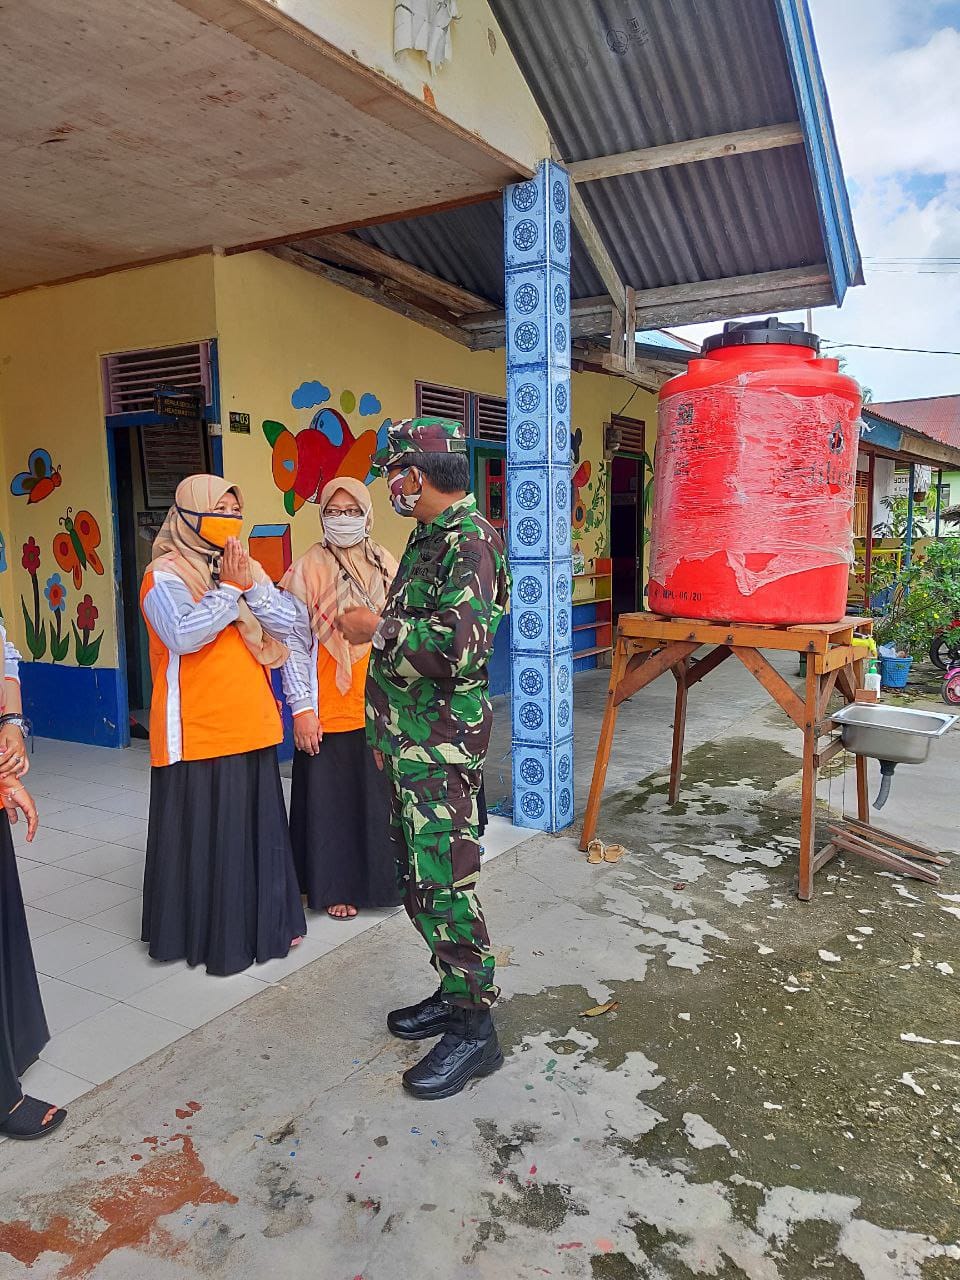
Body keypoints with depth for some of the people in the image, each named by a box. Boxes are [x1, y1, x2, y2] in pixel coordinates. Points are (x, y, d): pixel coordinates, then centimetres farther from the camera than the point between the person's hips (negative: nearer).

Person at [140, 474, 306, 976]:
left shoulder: (246, 567, 11)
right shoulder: (165, 575, -7)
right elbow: (184, 635, -25)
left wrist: (249, 585, -12)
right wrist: (229, 588, -18)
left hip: (251, 725, 6)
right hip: (197, 731, -6)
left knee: (258, 826, 13)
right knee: (203, 832, 3)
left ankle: (265, 920, 28)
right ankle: (204, 931, 19)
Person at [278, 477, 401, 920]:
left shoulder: (387, 567, 7)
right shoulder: (307, 571, -5)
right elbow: (294, 643, -7)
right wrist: (301, 708, -10)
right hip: (329, 713, -3)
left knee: (381, 795, 12)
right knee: (332, 799, 7)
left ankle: (383, 879, 30)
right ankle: (335, 888, 23)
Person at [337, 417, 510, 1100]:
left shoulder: (471, 540, -16)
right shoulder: (429, 537, 15)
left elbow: (461, 645, -30)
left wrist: (378, 628, -17)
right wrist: (390, 730, 23)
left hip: (442, 748, -10)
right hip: (410, 743, 10)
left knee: (444, 884, -3)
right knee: (422, 878, 17)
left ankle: (474, 1028, 11)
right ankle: (457, 991, 33)